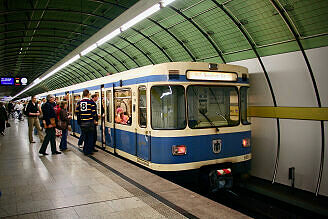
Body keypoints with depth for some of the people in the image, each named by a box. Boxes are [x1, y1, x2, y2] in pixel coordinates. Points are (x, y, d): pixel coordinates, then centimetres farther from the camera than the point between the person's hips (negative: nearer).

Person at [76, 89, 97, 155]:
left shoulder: (79, 102, 4)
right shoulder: (91, 102, -9)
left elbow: (77, 112, 5)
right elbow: (94, 112, -10)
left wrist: (79, 120, 15)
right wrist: (94, 119, 5)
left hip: (82, 122, 5)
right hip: (90, 122, -5)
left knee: (85, 136, 18)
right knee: (90, 137, 4)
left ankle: (85, 150, 24)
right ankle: (88, 151, 6)